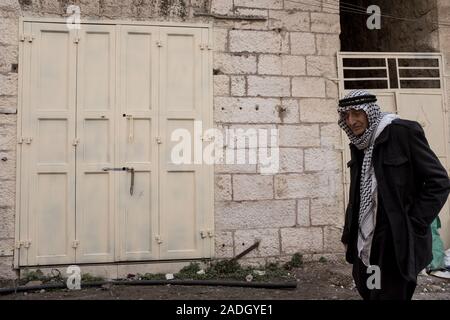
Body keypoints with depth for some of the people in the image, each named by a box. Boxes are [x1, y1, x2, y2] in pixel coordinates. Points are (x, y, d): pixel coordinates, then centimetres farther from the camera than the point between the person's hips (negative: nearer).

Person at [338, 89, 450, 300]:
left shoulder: (403, 132, -9)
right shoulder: (359, 145, 11)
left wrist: (413, 226, -13)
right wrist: (348, 235, 14)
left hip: (397, 242, -6)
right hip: (365, 243, 6)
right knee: (367, 292, 15)